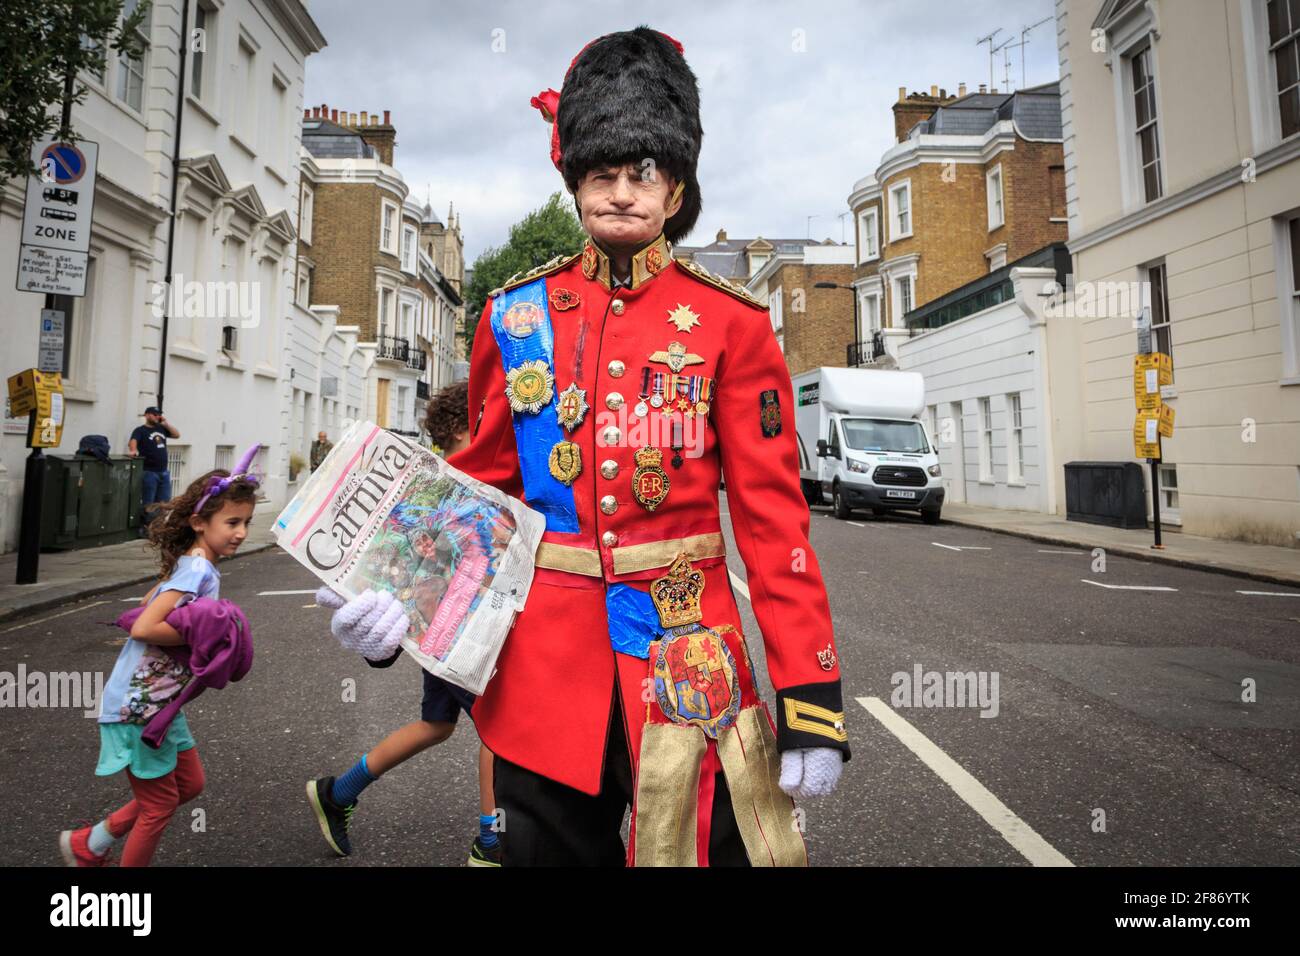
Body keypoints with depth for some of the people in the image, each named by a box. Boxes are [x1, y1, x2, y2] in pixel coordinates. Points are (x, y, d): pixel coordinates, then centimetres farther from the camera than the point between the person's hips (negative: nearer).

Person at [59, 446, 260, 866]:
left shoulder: (192, 565, 4)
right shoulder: (199, 570, -24)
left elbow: (148, 606, 14)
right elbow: (142, 629, -30)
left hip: (161, 702, 9)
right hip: (136, 705, -9)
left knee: (190, 785, 19)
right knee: (160, 803, 7)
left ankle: (89, 843, 32)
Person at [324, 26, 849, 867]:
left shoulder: (731, 320, -3)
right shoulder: (517, 316, 4)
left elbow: (773, 509, -6)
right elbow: (483, 483, 8)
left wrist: (811, 692, -9)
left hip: (689, 655, -1)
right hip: (545, 660, 2)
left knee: (711, 844, 12)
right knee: (552, 847, 17)